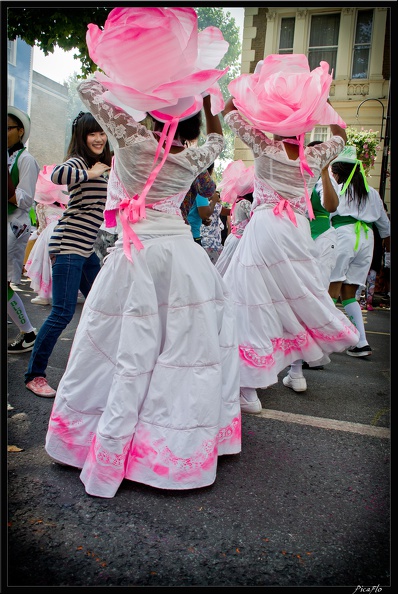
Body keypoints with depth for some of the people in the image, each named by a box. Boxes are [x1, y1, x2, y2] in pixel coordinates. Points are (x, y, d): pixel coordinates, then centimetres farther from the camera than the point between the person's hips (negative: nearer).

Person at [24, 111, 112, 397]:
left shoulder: (99, 166, 18)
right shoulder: (77, 162, -9)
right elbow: (57, 175, -33)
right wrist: (90, 174, -19)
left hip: (86, 247, 9)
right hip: (68, 245, -9)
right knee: (63, 312, -10)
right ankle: (34, 375, 1)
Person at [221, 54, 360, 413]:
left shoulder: (264, 148, -4)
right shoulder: (315, 157, 3)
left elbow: (230, 112, 6)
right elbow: (340, 136, 26)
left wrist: (249, 86, 14)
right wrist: (322, 102, 26)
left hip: (264, 229, -4)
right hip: (298, 232, 4)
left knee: (255, 303, -3)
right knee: (299, 297, 21)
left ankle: (248, 389, -2)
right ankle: (296, 370, 35)